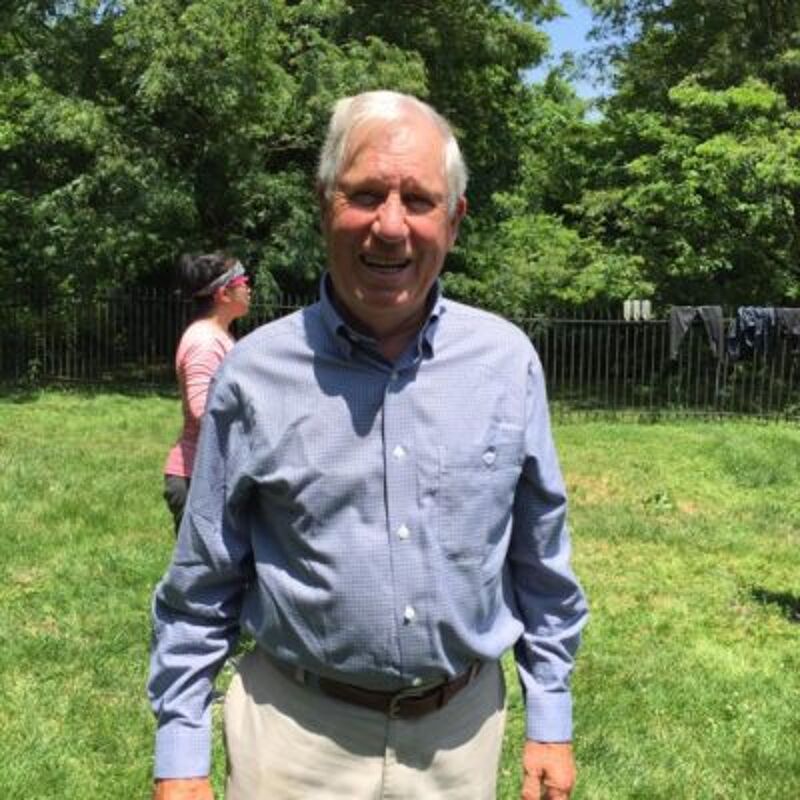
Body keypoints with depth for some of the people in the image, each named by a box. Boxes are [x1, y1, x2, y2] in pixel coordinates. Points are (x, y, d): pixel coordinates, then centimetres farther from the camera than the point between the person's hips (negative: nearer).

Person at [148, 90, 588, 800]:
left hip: (462, 727, 2)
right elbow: (202, 585, -3)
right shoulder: (255, 373, -11)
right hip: (297, 730, -1)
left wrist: (551, 719, 5)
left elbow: (541, 562, 2)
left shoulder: (507, 359, -6)